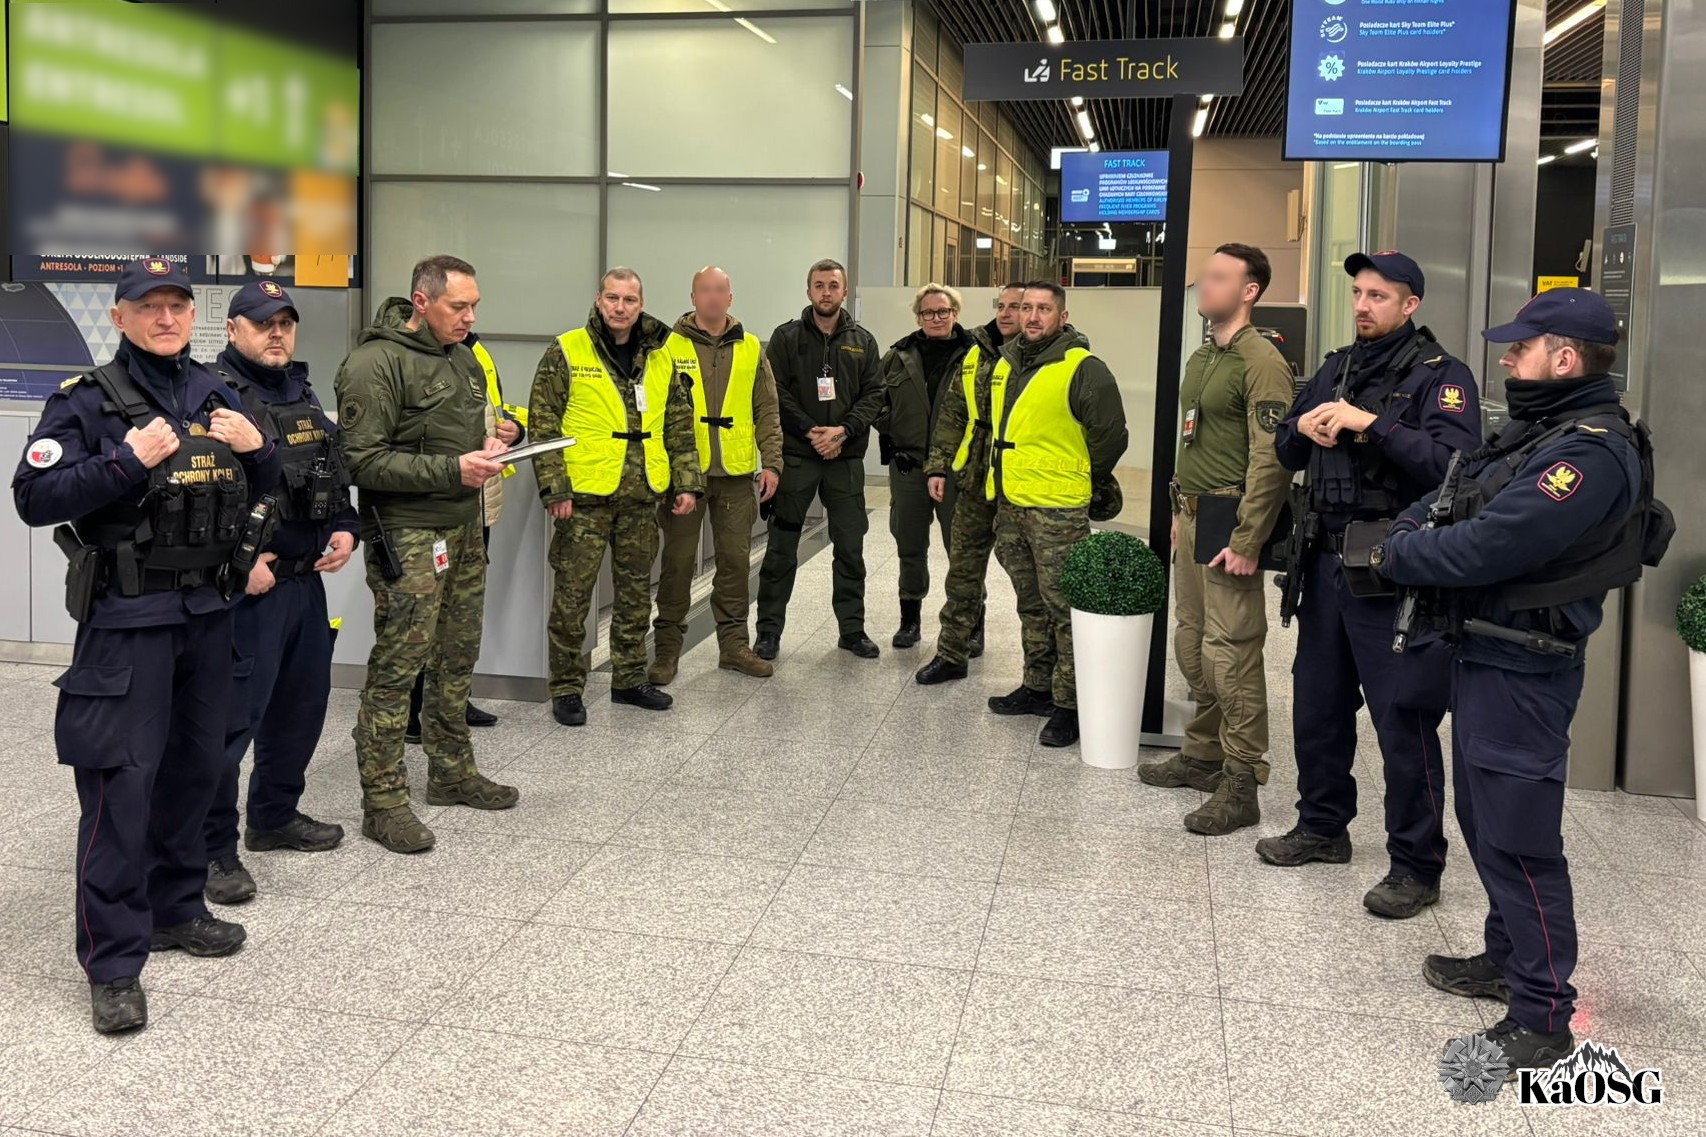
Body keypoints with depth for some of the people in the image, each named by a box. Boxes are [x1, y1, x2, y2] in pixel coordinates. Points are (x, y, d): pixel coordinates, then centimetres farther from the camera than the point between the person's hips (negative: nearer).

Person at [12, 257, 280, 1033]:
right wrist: (127, 461, -23)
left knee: (195, 767, 15)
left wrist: (257, 448, -3)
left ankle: (174, 909, 32)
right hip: (127, 618, -6)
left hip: (208, 611, 6)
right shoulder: (87, 400, -7)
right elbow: (34, 497, -13)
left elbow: (259, 490, 19)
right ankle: (113, 963, 1)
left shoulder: (214, 394, 11)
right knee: (122, 781, -6)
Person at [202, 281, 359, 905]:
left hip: (306, 580, 9)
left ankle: (275, 815, 35)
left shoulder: (302, 393, 16)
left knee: (302, 701, 18)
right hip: (245, 589, -9)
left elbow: (334, 474, 24)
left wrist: (344, 528, 7)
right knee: (231, 716, -5)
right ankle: (213, 849, 7)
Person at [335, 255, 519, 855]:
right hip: (407, 534, -9)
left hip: (464, 527, 9)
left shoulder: (463, 359, 14)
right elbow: (363, 460, -19)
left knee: (457, 658, 16)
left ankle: (452, 772, 31)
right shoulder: (377, 362, -14)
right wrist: (453, 469, -22)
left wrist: (486, 446, 6)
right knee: (397, 665, -5)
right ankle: (383, 801, 3)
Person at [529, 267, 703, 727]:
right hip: (584, 497, -4)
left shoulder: (660, 358, 9)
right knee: (573, 595, 1)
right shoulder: (567, 352, -4)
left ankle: (629, 679, 28)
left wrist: (687, 481, 7)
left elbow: (679, 425, 15)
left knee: (635, 593, 14)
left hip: (641, 498, 5)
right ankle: (566, 689, 13)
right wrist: (554, 487, -13)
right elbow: (543, 423, -6)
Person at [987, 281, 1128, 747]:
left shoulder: (1083, 369, -11)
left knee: (1064, 608, -4)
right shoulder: (1006, 363, 12)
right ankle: (1037, 688, 30)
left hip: (1058, 511, -8)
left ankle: (1069, 706, 3)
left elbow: (1111, 435, -9)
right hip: (1010, 505, 8)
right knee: (1031, 605, 18)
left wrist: (1083, 482, 1)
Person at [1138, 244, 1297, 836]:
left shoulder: (1261, 362, -14)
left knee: (1230, 653, -8)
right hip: (1192, 516, 9)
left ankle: (1241, 786, -1)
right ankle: (1204, 754, 30)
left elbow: (1270, 459, -19)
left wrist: (1246, 542, -21)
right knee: (1192, 643, 16)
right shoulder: (1202, 357, 16)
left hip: (1229, 522, -9)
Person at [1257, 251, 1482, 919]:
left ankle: (1416, 866, 9)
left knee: (1405, 720, -2)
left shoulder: (1441, 376, -7)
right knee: (1317, 705, 16)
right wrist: (1303, 428, -4)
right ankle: (1322, 827, 34)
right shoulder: (1337, 368, 15)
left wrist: (1371, 425, -24)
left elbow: (1452, 463, -22)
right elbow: (1285, 453, 18)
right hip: (1329, 563, 7)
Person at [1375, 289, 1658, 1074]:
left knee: (1518, 833, -6)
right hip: (1483, 651, 10)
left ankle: (1543, 1014, 3)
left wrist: (1397, 558, -11)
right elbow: (1453, 490, 17)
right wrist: (1402, 529, -3)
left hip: (1522, 669, -10)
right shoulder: (1535, 432, 12)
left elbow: (1486, 548, -26)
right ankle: (1509, 958, 34)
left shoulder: (1593, 453, -21)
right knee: (1483, 817, 19)